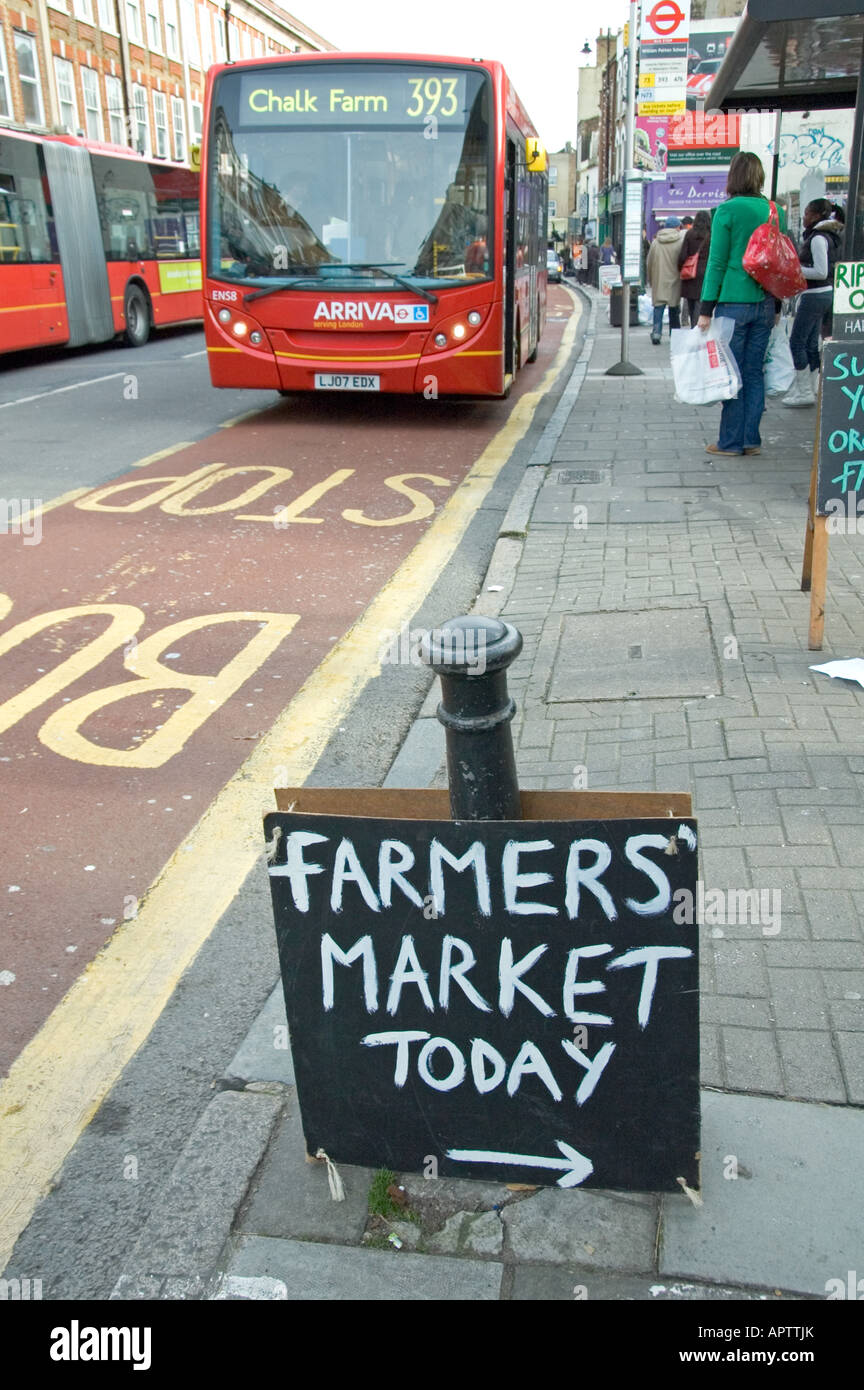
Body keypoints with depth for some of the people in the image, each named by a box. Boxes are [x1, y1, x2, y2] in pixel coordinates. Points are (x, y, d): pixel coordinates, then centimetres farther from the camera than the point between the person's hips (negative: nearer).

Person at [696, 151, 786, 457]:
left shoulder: (727, 210, -7)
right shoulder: (775, 211, 9)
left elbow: (717, 262, -9)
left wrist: (706, 309, -7)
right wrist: (777, 306, 19)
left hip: (734, 302, -5)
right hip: (765, 304, 5)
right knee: (754, 372, 10)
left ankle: (731, 441, 4)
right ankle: (751, 440, 13)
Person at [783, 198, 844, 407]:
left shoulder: (818, 238, -15)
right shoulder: (829, 236, 14)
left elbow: (821, 272, -20)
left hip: (815, 294, -10)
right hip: (825, 293, 10)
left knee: (797, 342, -6)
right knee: (811, 343, 12)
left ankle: (804, 392, -5)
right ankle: (811, 388, 17)